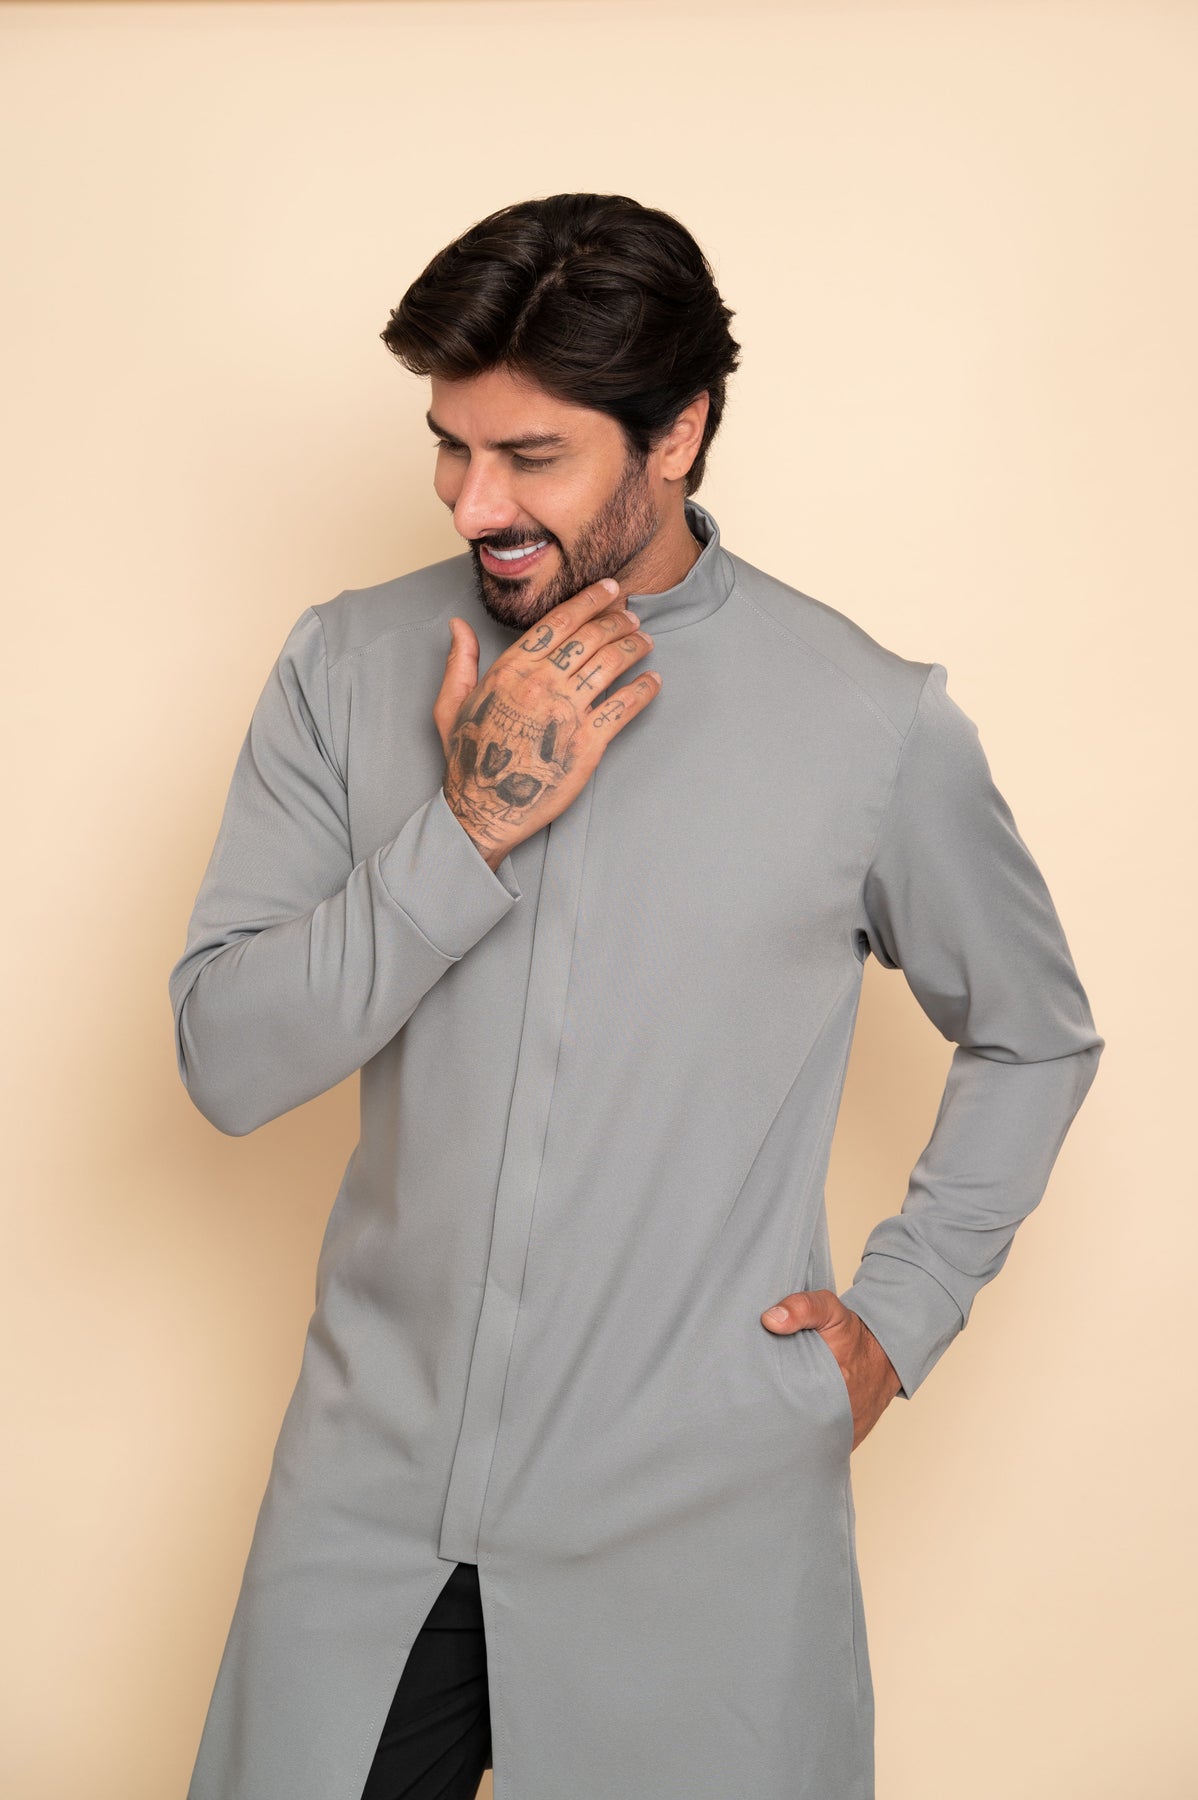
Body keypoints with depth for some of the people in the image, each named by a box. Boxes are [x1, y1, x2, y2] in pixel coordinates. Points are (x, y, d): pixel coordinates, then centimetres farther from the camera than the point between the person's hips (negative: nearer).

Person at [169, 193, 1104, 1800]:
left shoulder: (873, 721, -8)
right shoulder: (347, 667, -2)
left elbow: (1037, 1039, 8)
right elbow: (224, 1061, -8)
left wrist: (900, 1315, 1)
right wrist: (467, 826, -18)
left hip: (700, 1528, -1)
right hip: (373, 1489, 2)